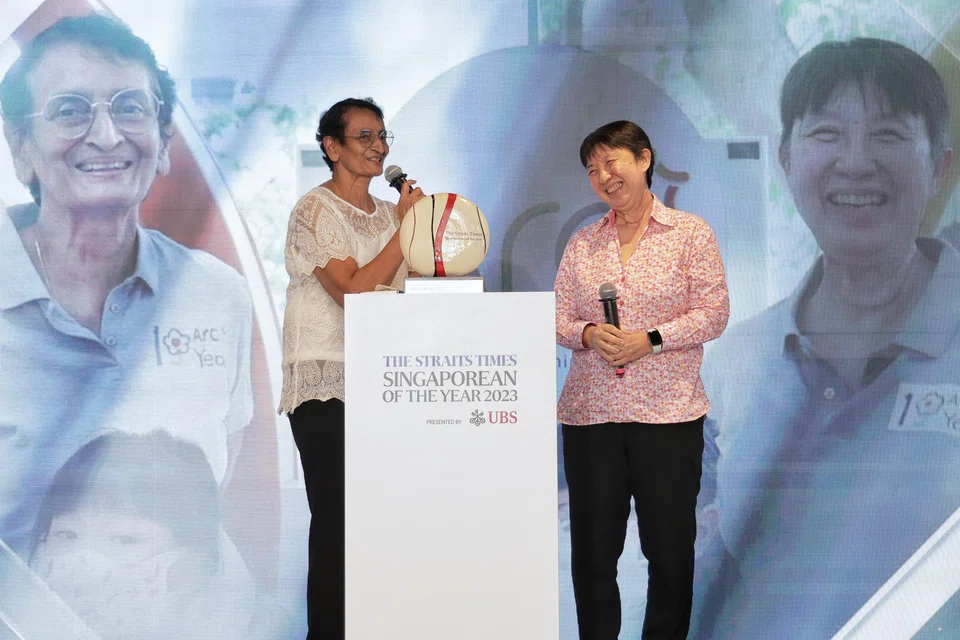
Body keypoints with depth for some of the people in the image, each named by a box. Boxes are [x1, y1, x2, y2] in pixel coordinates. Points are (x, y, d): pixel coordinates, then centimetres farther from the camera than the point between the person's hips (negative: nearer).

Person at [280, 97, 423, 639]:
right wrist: (405, 230, -13)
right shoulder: (314, 212, -5)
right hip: (327, 387, -6)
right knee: (336, 521, -5)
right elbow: (354, 292, -17)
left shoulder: (389, 213, 15)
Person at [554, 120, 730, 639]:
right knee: (592, 549, 6)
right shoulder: (582, 243, 12)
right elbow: (560, 320, 11)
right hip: (589, 414, 3)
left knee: (670, 547, 3)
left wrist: (650, 340, -14)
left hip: (668, 413, -3)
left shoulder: (690, 234, 3)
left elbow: (713, 313, -3)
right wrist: (589, 334, -11)